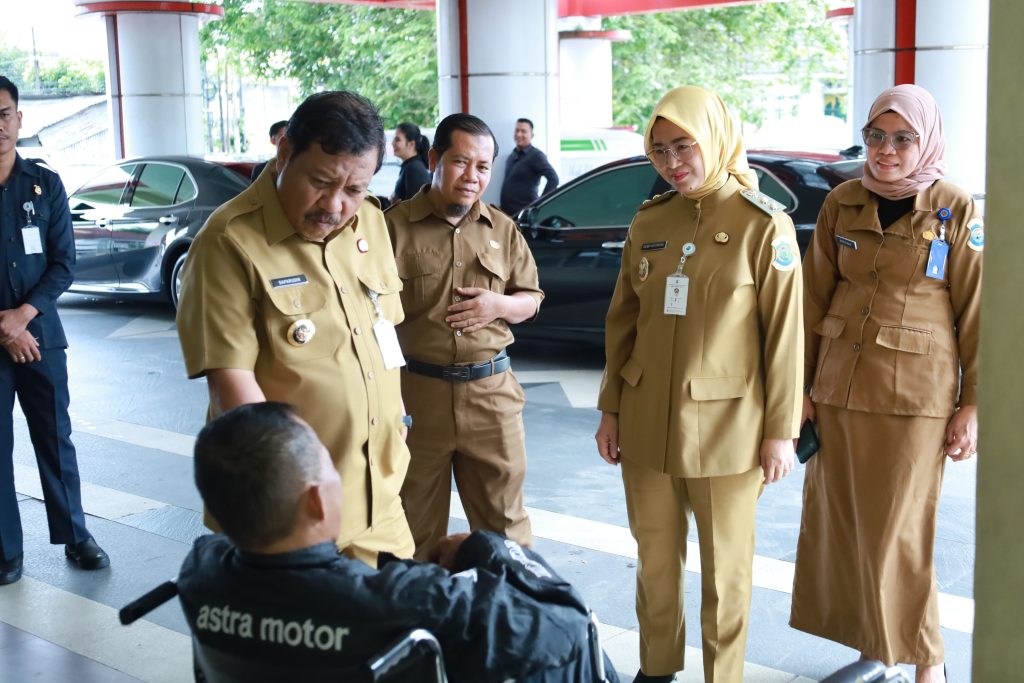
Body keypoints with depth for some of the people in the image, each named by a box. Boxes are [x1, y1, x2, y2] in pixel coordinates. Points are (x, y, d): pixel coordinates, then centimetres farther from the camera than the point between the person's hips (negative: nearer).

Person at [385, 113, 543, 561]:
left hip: (492, 391, 3)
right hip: (417, 393, -3)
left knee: (505, 524, 10)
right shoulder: (395, 226, -3)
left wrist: (500, 306, -7)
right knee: (415, 528, 10)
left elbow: (531, 300, 17)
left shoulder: (502, 230, 10)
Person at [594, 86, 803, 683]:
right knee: (655, 560, 14)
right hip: (647, 424, 4)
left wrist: (781, 430, -7)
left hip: (725, 427, -4)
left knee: (725, 567, 8)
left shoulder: (764, 225, -6)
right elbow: (622, 322, 11)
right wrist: (611, 409, 10)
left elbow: (785, 334, -7)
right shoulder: (649, 223, 6)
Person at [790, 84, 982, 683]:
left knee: (898, 535, -1)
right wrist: (802, 386, 6)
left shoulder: (957, 213, -5)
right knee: (839, 526, 9)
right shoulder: (843, 205, 4)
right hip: (839, 389, 4)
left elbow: (978, 317, -3)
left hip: (914, 398, -4)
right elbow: (815, 301, 7)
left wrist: (973, 405, -5)